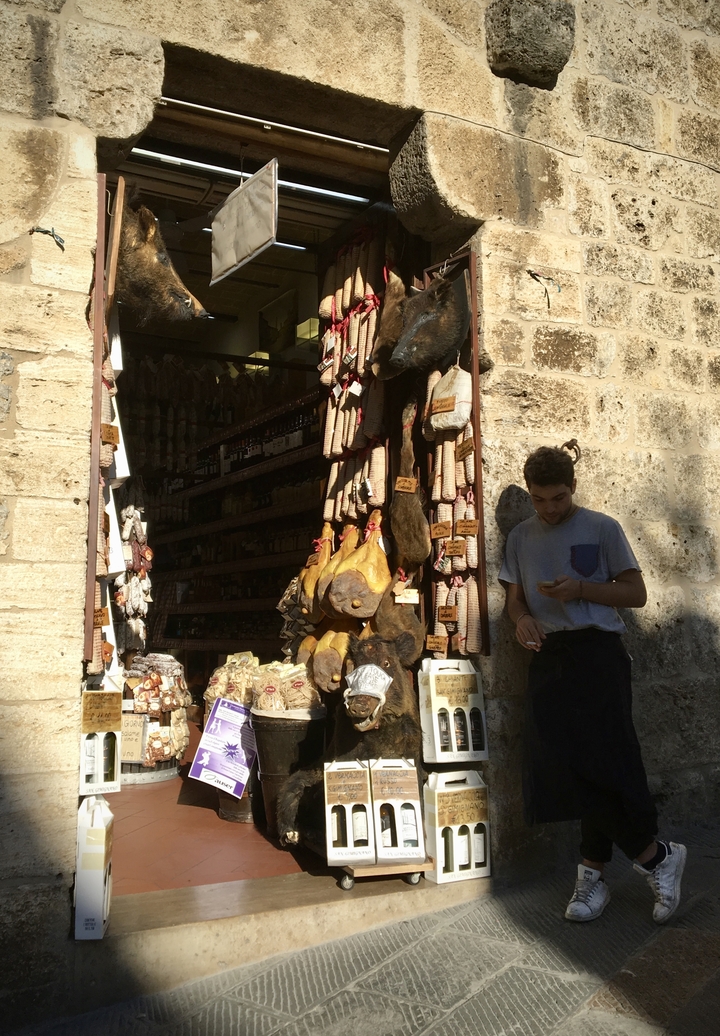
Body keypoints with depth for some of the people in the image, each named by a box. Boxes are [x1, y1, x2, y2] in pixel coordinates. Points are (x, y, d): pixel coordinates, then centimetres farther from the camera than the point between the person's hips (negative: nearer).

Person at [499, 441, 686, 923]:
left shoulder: (603, 529, 0)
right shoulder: (521, 537, 13)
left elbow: (636, 593, 0)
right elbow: (515, 596, 17)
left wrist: (580, 589, -15)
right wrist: (522, 619, -6)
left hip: (598, 653, -4)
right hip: (549, 658, 5)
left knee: (603, 764, -6)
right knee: (565, 769, 1)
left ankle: (594, 872, 11)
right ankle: (655, 856, 13)